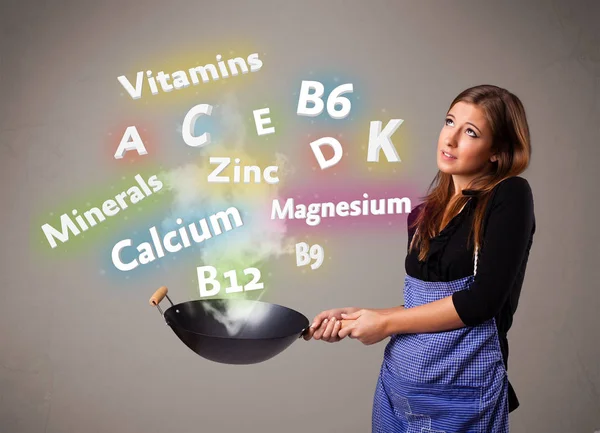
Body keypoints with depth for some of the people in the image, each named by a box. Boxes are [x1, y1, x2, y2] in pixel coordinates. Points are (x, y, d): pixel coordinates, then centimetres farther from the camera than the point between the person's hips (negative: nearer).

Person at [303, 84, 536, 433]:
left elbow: (483, 300, -17)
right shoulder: (426, 215, 7)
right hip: (396, 382, 6)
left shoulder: (510, 196, -9)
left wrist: (387, 322, -11)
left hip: (457, 395, -6)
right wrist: (359, 317, 0)